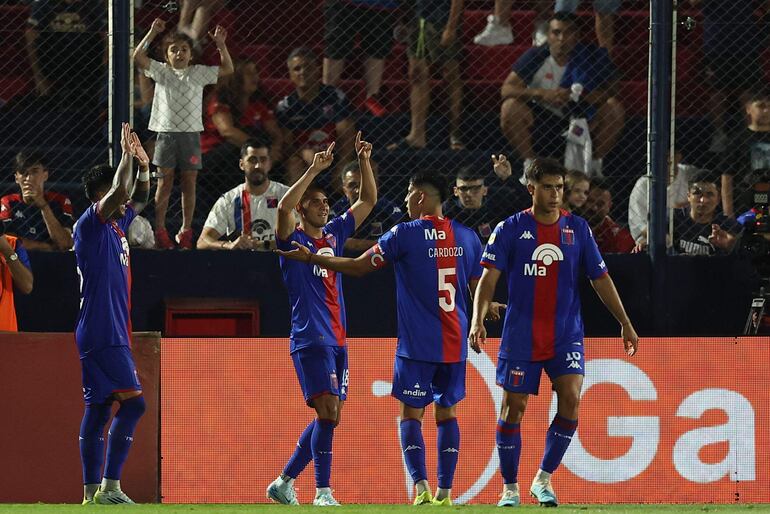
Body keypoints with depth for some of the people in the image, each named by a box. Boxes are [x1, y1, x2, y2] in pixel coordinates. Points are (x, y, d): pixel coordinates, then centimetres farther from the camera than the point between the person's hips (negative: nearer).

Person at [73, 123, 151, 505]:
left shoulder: (116, 225, 16)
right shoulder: (90, 225, -9)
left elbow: (138, 198, 30)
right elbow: (119, 193, -23)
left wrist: (143, 164, 14)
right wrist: (128, 155, -15)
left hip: (112, 334, 10)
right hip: (100, 334, -10)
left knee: (99, 409, 6)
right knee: (132, 402, -15)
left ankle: (93, 491, 5)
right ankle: (109, 485, -17)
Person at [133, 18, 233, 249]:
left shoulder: (198, 73, 8)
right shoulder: (161, 71, 6)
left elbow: (227, 69, 5)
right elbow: (138, 57, -5)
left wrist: (221, 45, -6)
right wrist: (152, 33, -9)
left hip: (192, 132, 1)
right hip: (167, 132, -1)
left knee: (189, 182, 3)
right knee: (164, 182, 0)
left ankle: (186, 229, 9)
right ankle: (159, 229, 3)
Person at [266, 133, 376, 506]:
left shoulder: (335, 235, 14)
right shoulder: (294, 240, -3)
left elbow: (368, 200, 18)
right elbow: (283, 206, -23)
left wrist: (364, 161, 4)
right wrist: (314, 169, -25)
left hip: (337, 341, 7)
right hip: (309, 339, -7)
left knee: (328, 417, 8)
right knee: (328, 412, -17)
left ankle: (284, 483, 20)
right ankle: (323, 492, -16)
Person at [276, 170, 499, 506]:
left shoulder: (406, 234, -7)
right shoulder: (466, 236, 6)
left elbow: (358, 266, -3)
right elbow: (479, 289, 12)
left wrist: (310, 258, 7)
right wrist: (493, 309, 35)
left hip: (418, 345, -4)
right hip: (455, 343, 4)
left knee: (411, 414, 1)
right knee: (447, 412, 11)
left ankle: (421, 486, -14)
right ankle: (444, 491, 6)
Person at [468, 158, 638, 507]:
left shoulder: (577, 229, 5)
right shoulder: (510, 230, -2)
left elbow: (600, 279, 10)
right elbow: (489, 278, -9)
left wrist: (625, 323, 7)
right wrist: (478, 320, -24)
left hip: (566, 335, 1)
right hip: (520, 335, -1)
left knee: (570, 399, -17)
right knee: (513, 408, 1)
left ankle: (544, 479, -4)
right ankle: (510, 488, 16)